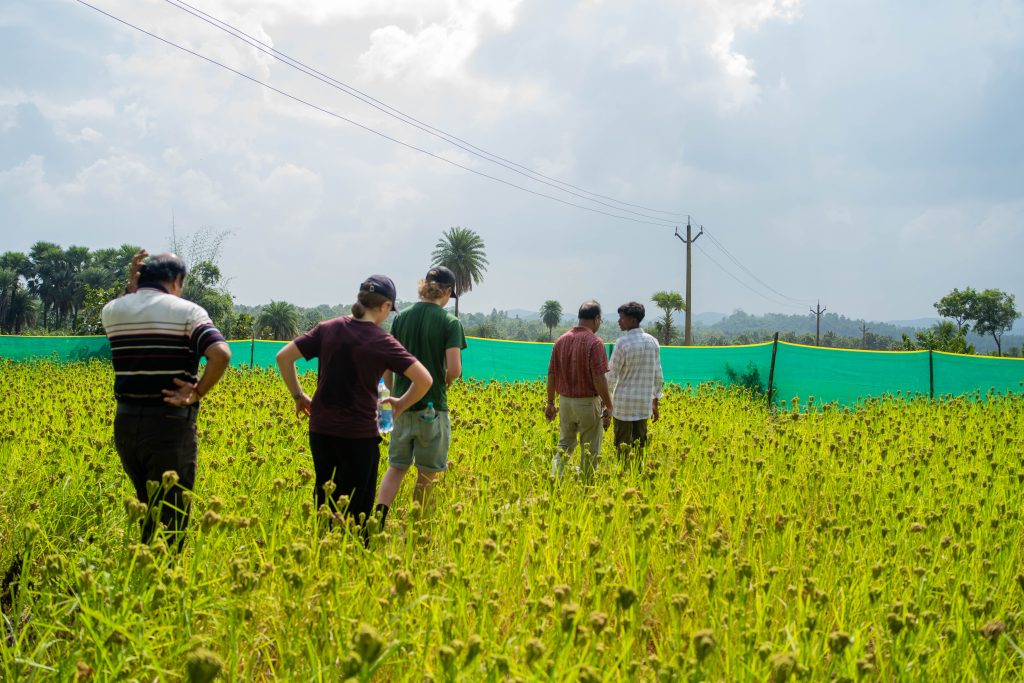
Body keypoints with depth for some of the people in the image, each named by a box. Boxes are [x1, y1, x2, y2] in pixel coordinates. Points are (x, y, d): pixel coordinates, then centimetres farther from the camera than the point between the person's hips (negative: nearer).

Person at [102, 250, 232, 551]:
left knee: (148, 507, 22)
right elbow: (221, 354, -23)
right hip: (171, 424, -5)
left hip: (126, 423, 5)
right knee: (169, 517, 2)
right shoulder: (187, 312, -8)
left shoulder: (111, 312, 7)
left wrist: (131, 284, 20)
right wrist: (197, 392, -12)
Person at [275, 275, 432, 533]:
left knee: (323, 503, 17)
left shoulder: (328, 329, 0)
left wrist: (299, 396, 9)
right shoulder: (382, 342, -10)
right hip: (359, 434, -4)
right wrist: (401, 405, 1)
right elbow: (424, 380, -15)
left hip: (321, 430, 4)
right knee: (356, 511, 7)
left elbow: (283, 357, 0)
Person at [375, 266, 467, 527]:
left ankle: (378, 518, -6)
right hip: (433, 407, -4)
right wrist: (444, 382, 5)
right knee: (427, 472, 10)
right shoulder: (450, 322, -9)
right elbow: (454, 369, -16)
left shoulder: (402, 317, 3)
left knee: (397, 467, 13)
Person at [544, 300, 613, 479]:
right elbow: (599, 379, -19)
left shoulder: (561, 340, 3)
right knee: (589, 452, 7)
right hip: (588, 403, -5)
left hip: (565, 402, 5)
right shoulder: (594, 342, -15)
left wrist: (550, 402, 15)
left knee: (564, 446, 15)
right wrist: (609, 406, -11)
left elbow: (552, 374, 6)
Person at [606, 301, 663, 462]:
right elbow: (657, 375, 10)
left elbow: (611, 375, -9)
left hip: (624, 402, -5)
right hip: (644, 403, 5)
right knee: (639, 446, 11)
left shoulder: (622, 343, -13)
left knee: (623, 447, 1)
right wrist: (655, 402, 19)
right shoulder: (652, 342, 5)